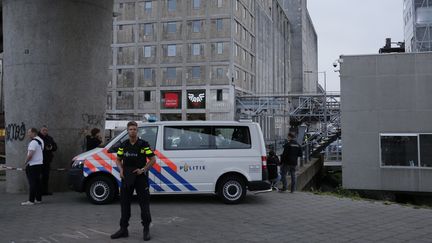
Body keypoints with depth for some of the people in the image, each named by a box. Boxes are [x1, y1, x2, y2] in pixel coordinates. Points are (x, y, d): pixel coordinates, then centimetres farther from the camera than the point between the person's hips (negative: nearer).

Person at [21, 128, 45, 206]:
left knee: (32, 183, -8)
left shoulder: (33, 142, -17)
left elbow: (30, 155, -24)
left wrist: (26, 162, -9)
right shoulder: (40, 140, 14)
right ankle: (38, 199, 16)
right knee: (38, 182, 12)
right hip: (39, 163, 9)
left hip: (33, 165, -9)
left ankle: (31, 200, -7)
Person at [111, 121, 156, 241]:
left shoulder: (143, 144, -5)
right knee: (124, 203, 8)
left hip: (140, 177, -4)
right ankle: (123, 229, 17)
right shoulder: (123, 145, 6)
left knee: (144, 203, -1)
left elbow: (153, 159, -3)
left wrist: (143, 169, -14)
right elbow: (118, 159, 16)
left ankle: (146, 229, 9)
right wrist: (121, 169, -2)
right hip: (126, 177, 4)